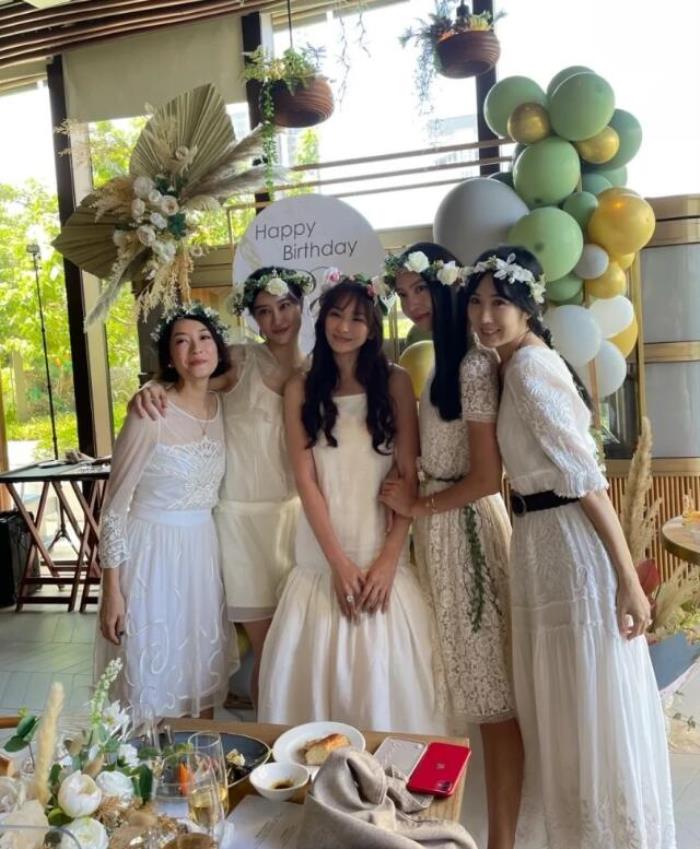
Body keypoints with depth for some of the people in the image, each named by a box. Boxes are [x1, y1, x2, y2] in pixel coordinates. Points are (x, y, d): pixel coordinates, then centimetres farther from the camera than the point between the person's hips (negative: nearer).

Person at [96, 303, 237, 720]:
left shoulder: (220, 406, 1)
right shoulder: (151, 414, -18)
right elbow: (115, 505, -14)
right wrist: (112, 590, -13)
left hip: (204, 549, 6)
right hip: (153, 553, -6)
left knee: (204, 673, 19)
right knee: (154, 680, 8)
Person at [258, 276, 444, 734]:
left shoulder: (395, 382, 2)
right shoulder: (301, 389, 5)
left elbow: (410, 476, -2)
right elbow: (306, 480, -1)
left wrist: (388, 560, -10)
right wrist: (339, 562, -9)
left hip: (383, 554, -1)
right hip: (322, 558, 1)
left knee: (386, 675, 1)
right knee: (317, 673, 4)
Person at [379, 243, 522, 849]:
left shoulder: (473, 365, -16)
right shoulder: (444, 362, 12)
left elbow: (486, 478, -17)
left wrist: (416, 506, -7)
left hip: (466, 528, -9)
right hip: (438, 529, 9)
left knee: (492, 692, 2)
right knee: (472, 683, 18)